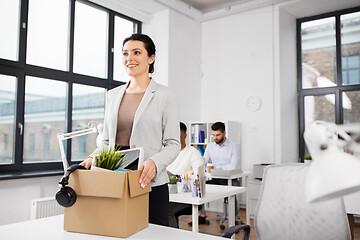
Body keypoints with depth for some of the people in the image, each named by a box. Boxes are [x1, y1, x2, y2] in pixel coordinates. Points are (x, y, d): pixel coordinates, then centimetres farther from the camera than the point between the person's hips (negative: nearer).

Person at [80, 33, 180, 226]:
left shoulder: (164, 96, -2)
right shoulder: (112, 95, 13)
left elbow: (173, 145, -5)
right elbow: (106, 140, 16)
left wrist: (154, 162, -23)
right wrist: (93, 157, -3)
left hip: (150, 184, -4)